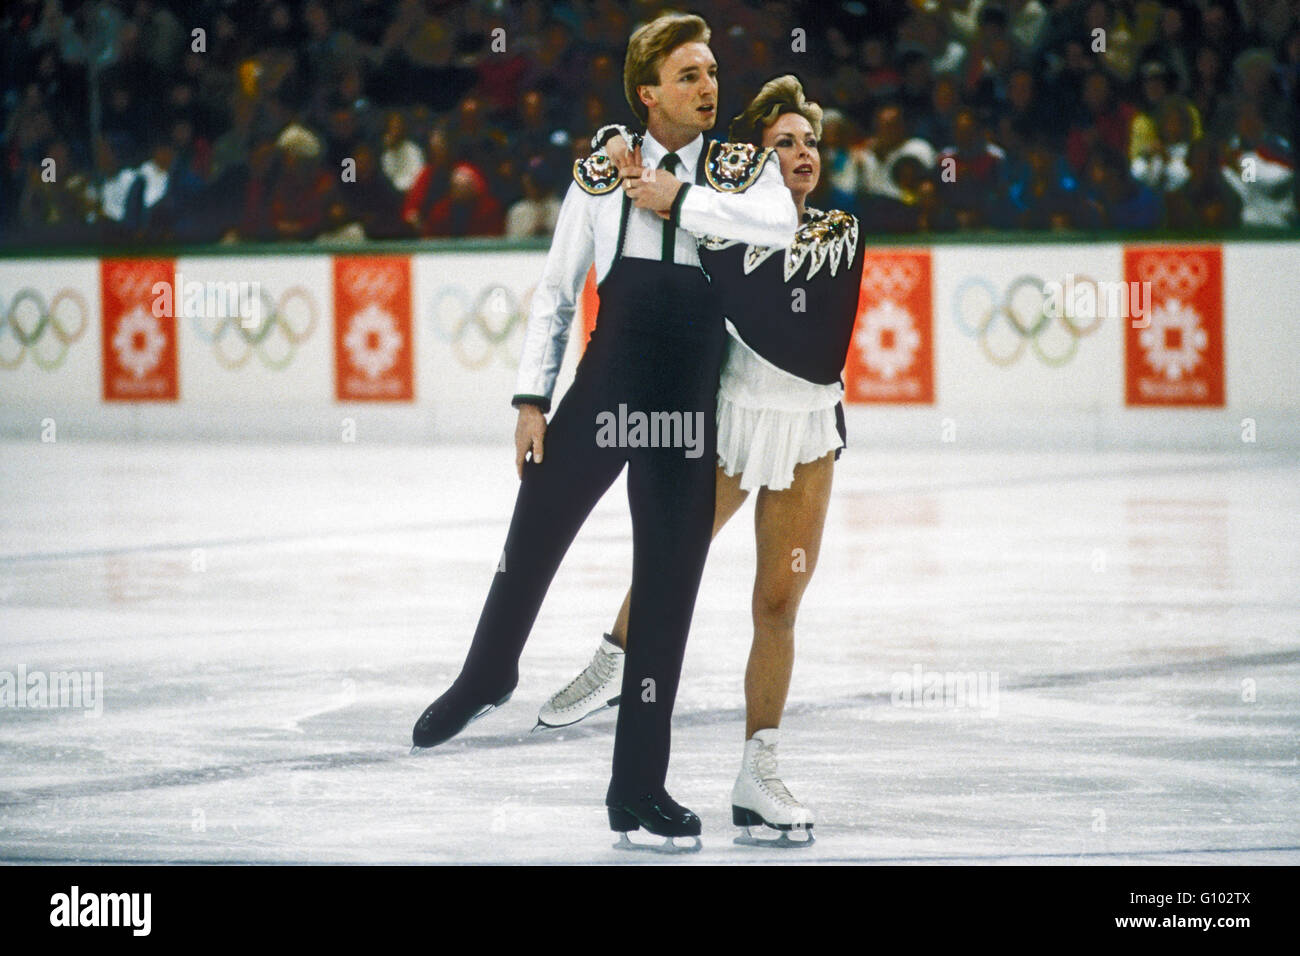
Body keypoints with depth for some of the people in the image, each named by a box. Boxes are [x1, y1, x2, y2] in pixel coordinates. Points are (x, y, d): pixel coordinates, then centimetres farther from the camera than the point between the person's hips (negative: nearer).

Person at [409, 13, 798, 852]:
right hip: (600, 401, 0)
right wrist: (532, 397, 2)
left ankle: (639, 790, 15)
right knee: (530, 546, 1)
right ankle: (488, 677, 35)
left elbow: (779, 229, -20)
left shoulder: (747, 167, 3)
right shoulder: (602, 176, 5)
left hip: (691, 412, 0)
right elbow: (557, 292, 8)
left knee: (668, 593, 5)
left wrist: (679, 200, -15)